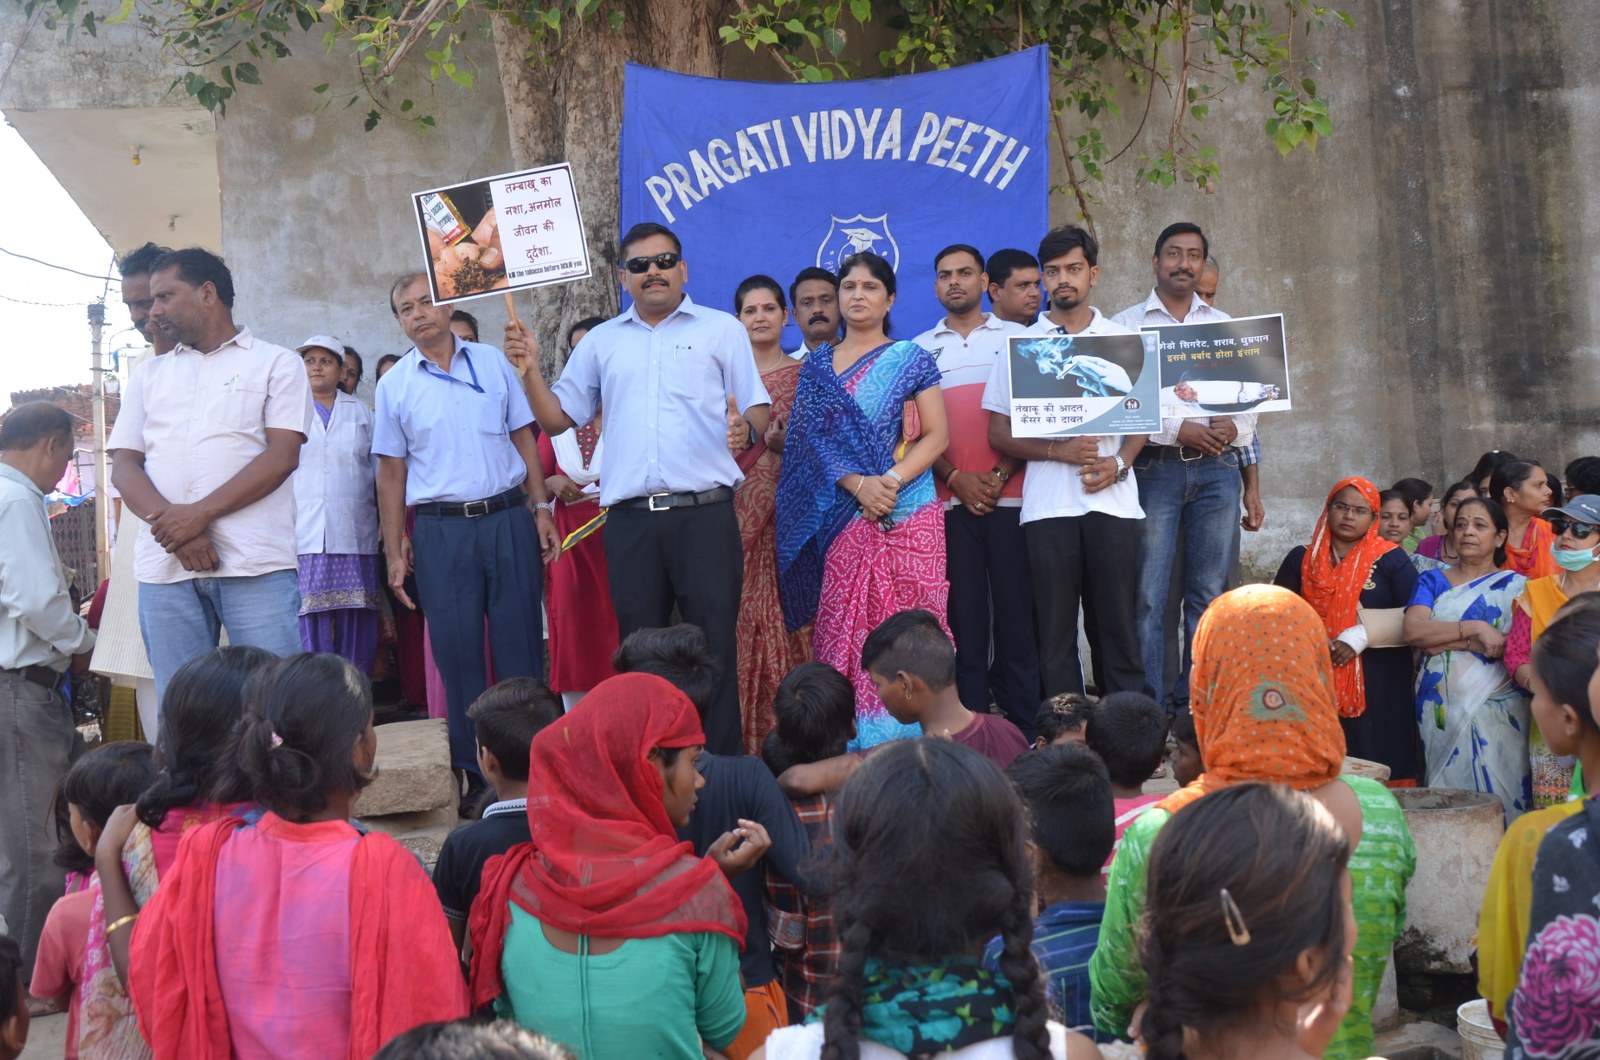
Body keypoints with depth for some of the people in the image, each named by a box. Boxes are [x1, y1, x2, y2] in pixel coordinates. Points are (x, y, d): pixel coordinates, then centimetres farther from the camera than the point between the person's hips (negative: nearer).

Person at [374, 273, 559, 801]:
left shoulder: (493, 362, 8)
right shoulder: (394, 385, 6)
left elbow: (524, 438, 10)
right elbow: (391, 471, 7)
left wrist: (541, 507, 1)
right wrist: (394, 550, 2)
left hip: (508, 519, 0)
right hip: (440, 529, 0)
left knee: (520, 644, 1)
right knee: (456, 652, 2)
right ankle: (475, 772, 11)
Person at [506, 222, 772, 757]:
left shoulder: (721, 329, 10)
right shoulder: (601, 341, 17)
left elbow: (759, 410, 7)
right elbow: (558, 417, 16)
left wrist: (747, 427, -16)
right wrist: (531, 370, 0)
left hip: (704, 513, -2)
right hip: (631, 519, 3)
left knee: (714, 647, -3)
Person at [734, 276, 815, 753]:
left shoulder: (804, 375, 9)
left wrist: (783, 442, -12)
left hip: (785, 512, -1)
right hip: (733, 508, 1)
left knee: (786, 615, -7)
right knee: (738, 616, -5)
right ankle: (743, 736, -1)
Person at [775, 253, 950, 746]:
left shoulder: (912, 360, 7)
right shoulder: (817, 366, 13)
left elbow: (936, 435, 1)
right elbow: (812, 440, 5)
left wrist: (891, 481, -14)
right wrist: (858, 484, -11)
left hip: (908, 514, -2)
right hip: (842, 518, 2)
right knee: (844, 628, -3)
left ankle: (910, 737, -1)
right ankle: (854, 739, 2)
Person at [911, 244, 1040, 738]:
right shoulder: (919, 349, 13)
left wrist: (999, 474, -9)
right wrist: (955, 478, -8)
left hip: (1010, 497, -1)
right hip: (948, 500, 1)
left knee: (1016, 609, -2)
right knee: (962, 611, 1)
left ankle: (1023, 725, 3)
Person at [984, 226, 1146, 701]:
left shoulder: (1122, 340, 12)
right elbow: (999, 433, 4)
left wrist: (1118, 463, -7)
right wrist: (1060, 451, -11)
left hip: (1112, 499, 1)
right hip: (1048, 506, 0)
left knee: (1116, 622, 1)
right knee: (1054, 629, 1)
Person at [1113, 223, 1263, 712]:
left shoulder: (1225, 326, 17)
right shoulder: (1125, 325, 6)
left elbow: (1248, 408, 16)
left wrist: (1253, 486, 7)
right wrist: (1178, 430, -14)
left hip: (1217, 470, 3)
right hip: (1155, 467, -3)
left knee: (1208, 596, 3)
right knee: (1148, 596, -6)